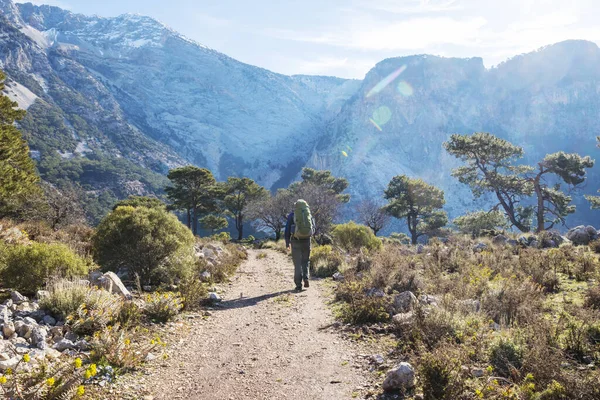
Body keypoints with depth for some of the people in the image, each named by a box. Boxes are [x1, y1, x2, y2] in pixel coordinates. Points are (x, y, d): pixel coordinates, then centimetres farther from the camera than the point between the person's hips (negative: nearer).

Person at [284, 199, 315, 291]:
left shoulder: (292, 215, 2)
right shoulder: (309, 214, 8)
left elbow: (287, 229, 0)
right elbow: (313, 229, 12)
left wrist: (287, 243, 7)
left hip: (295, 240, -1)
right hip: (307, 240, 2)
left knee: (297, 263, 4)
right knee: (305, 261, 18)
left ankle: (298, 284, 1)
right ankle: (306, 278, -1)